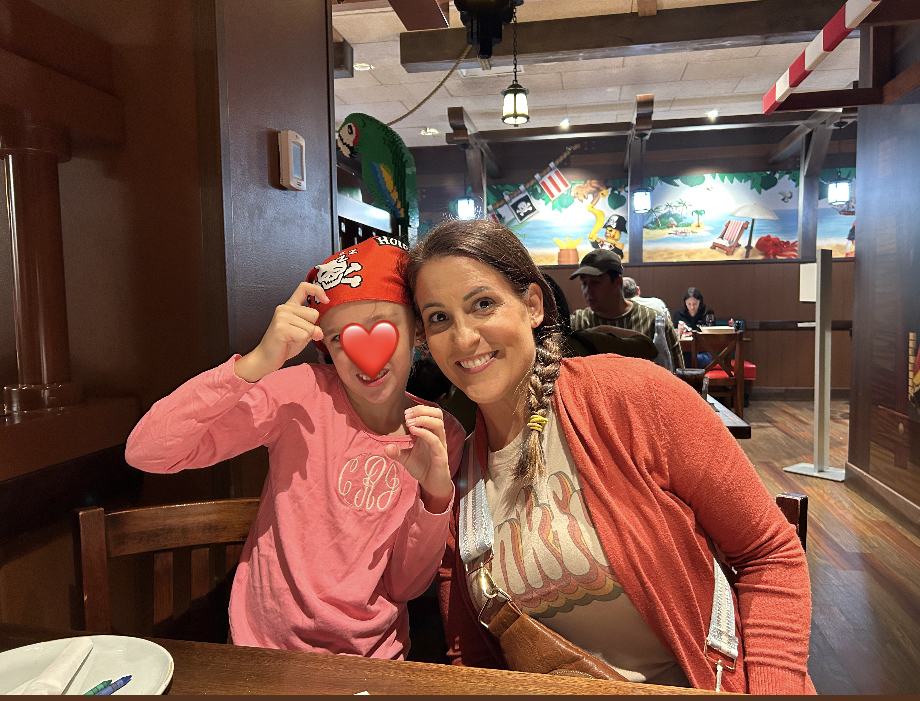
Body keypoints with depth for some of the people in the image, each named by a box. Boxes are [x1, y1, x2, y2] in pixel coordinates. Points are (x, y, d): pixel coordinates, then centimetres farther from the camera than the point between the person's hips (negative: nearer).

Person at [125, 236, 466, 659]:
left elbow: (404, 586, -4)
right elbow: (145, 451, -20)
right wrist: (259, 362, -30)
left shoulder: (441, 437, -5)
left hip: (372, 657, 2)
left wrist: (437, 493, -20)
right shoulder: (302, 393, -12)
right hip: (265, 648, -1)